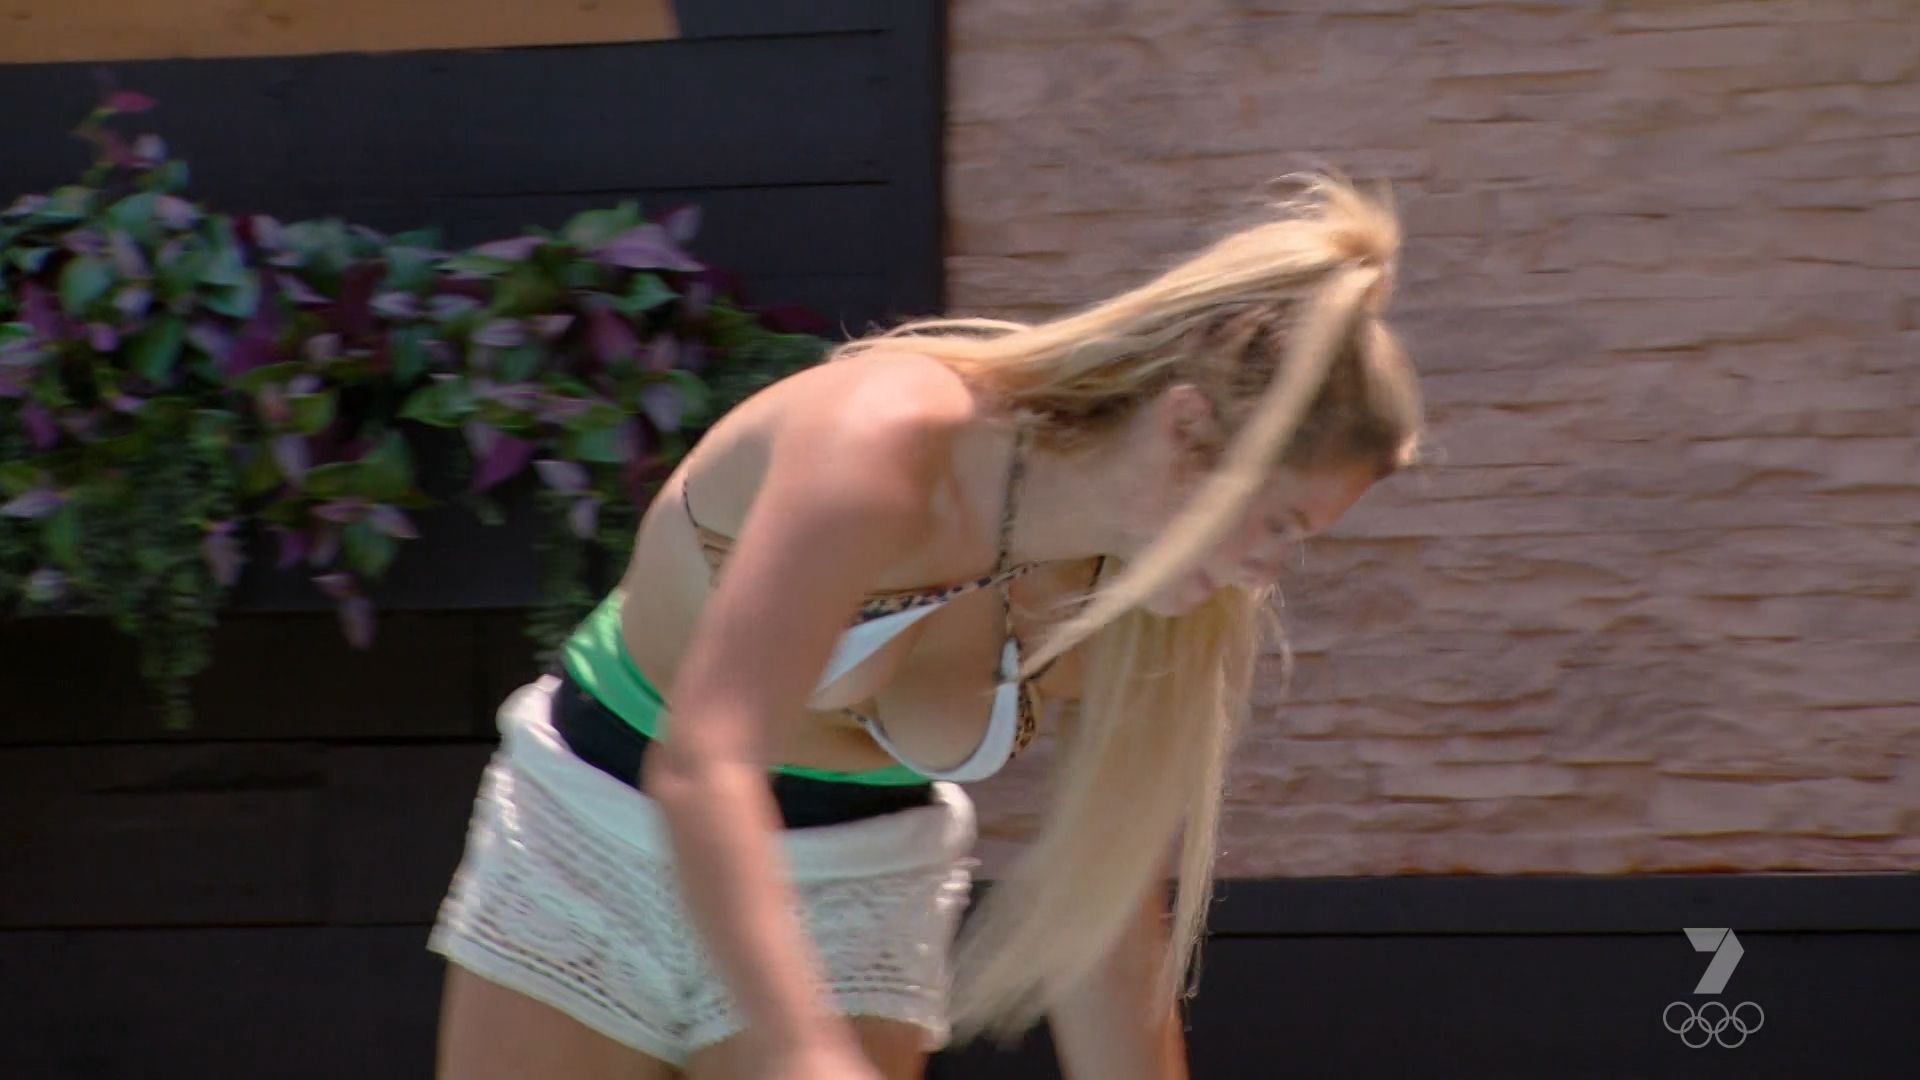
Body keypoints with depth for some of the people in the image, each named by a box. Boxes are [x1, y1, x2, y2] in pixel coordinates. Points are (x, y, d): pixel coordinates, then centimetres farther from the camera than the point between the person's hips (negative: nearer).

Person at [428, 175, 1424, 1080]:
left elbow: (1109, 956, -4)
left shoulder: (1150, 631, -15)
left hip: (861, 887, 4)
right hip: (598, 821, -3)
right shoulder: (888, 434, -32)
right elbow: (703, 764, -43)